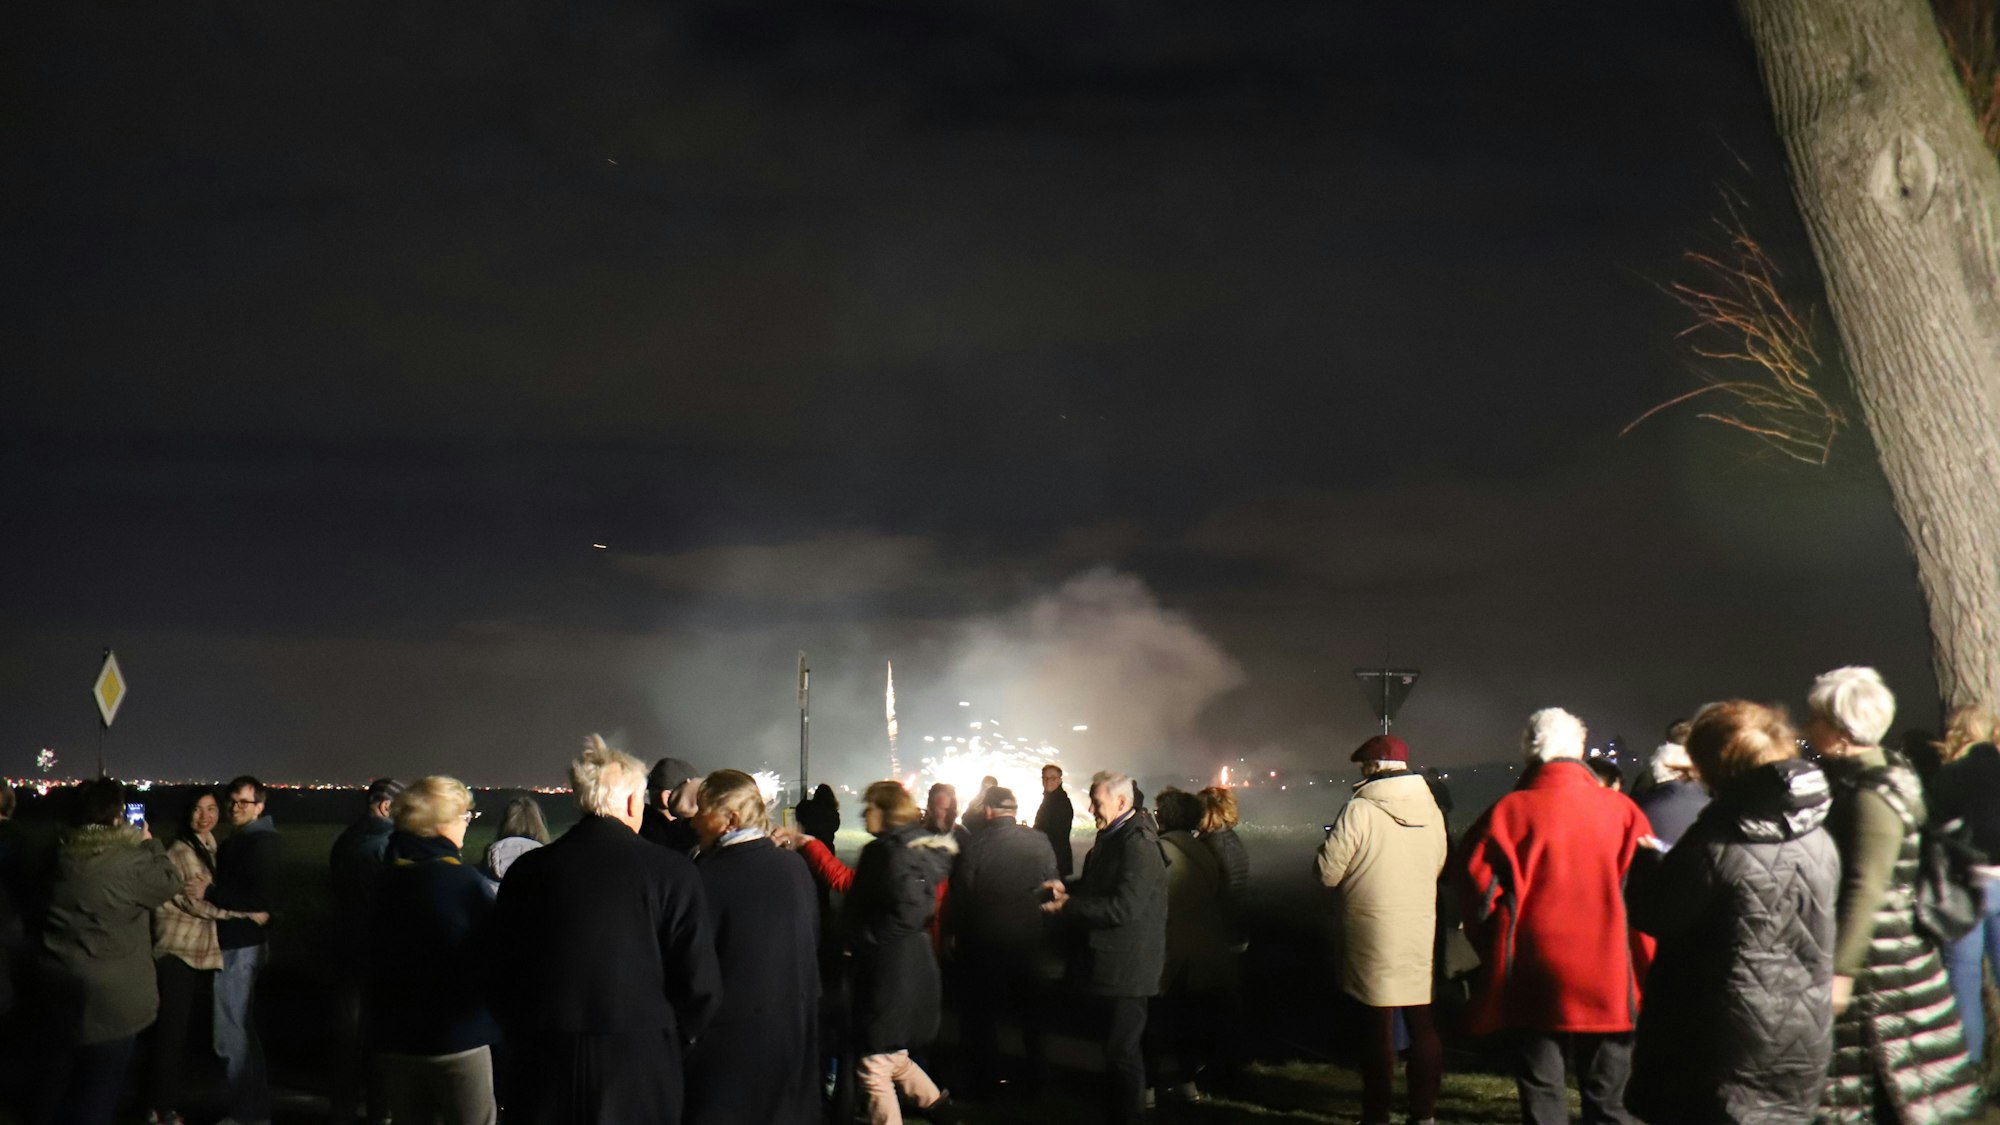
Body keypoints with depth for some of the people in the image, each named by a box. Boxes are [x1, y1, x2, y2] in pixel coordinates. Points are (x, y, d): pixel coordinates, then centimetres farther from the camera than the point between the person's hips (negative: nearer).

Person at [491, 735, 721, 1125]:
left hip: (541, 1077, 3)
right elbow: (700, 987, -7)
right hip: (638, 1078, -3)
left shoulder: (525, 871, 1)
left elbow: (502, 982, 7)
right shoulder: (671, 871, -8)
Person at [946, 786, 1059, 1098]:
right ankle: (1037, 1076, 29)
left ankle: (987, 1081, 21)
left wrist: (955, 932, 5)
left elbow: (961, 894, -10)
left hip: (986, 942, -2)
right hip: (1031, 940, 2)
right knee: (1032, 1013, 19)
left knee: (983, 1013, 15)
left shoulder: (974, 844, -15)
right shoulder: (1040, 841, -10)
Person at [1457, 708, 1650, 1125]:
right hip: (1607, 980, 1)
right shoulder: (1621, 810, -4)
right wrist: (1639, 965, 7)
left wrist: (1496, 950, 8)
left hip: (1535, 977, -1)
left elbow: (1479, 886, -6)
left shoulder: (1510, 811, -7)